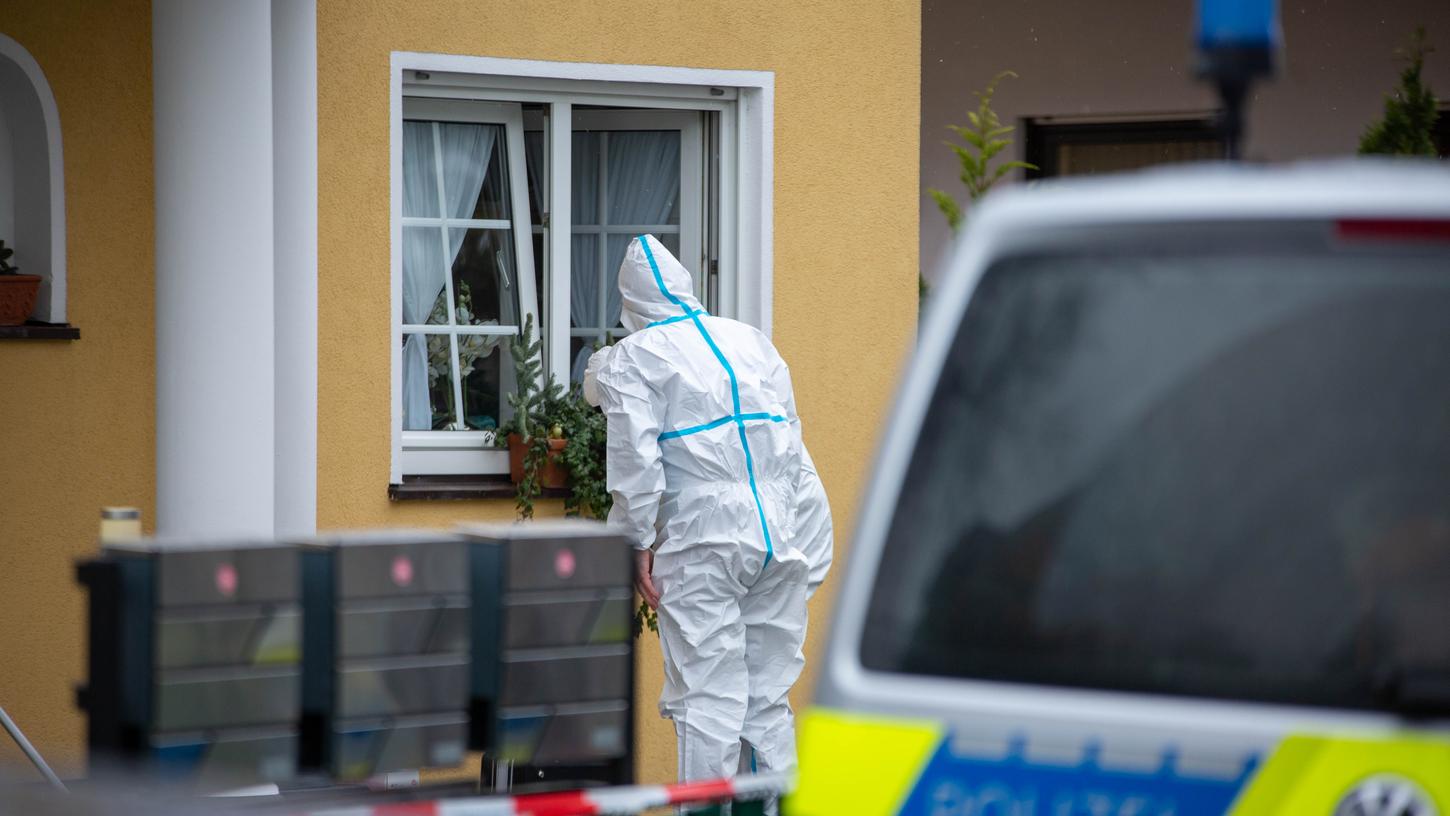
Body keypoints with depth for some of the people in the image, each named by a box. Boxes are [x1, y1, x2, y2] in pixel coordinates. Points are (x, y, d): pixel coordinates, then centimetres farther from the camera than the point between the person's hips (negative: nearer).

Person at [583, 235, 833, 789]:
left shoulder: (634, 357, 1)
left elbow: (633, 458, -10)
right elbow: (794, 449, 17)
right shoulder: (753, 342, 18)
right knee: (769, 701, 10)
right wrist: (812, 552, 19)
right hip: (782, 538, 5)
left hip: (704, 543, -5)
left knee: (708, 701, -4)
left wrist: (636, 542, -2)